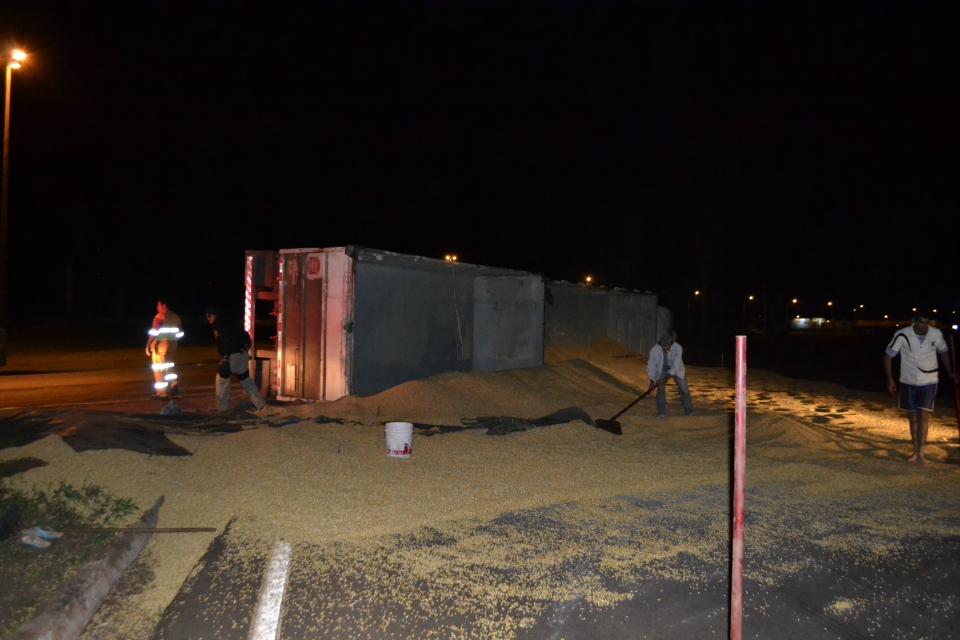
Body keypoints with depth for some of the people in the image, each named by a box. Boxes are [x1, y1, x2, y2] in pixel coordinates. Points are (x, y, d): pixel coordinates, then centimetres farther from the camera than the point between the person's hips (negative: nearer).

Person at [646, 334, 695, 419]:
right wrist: (652, 380, -38)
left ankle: (689, 411, 17)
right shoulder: (655, 350, -31)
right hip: (662, 368, 0)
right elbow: (651, 365, -27)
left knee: (684, 388, 1)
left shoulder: (678, 348, -34)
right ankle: (661, 412, -4)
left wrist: (670, 374, -51)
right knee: (660, 388, -13)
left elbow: (676, 364, -38)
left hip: (676, 368, 0)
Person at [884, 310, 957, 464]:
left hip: (928, 382, 0)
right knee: (913, 417, 9)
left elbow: (943, 352, 12)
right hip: (908, 382, 0)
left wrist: (949, 371, 11)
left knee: (923, 415, -11)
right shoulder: (902, 335, -15)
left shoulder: (936, 334, -8)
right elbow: (888, 355, -7)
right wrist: (889, 378, -13)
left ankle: (920, 452, -9)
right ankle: (916, 452, 18)